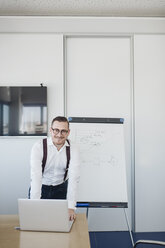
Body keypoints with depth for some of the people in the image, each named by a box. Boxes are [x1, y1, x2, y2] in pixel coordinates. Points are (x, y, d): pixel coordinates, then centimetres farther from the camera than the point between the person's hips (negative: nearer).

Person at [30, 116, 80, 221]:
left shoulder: (73, 149, -13)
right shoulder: (38, 147, -19)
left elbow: (74, 178, -21)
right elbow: (36, 177, -28)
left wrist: (71, 207, -31)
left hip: (61, 189, 2)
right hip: (41, 188, -1)